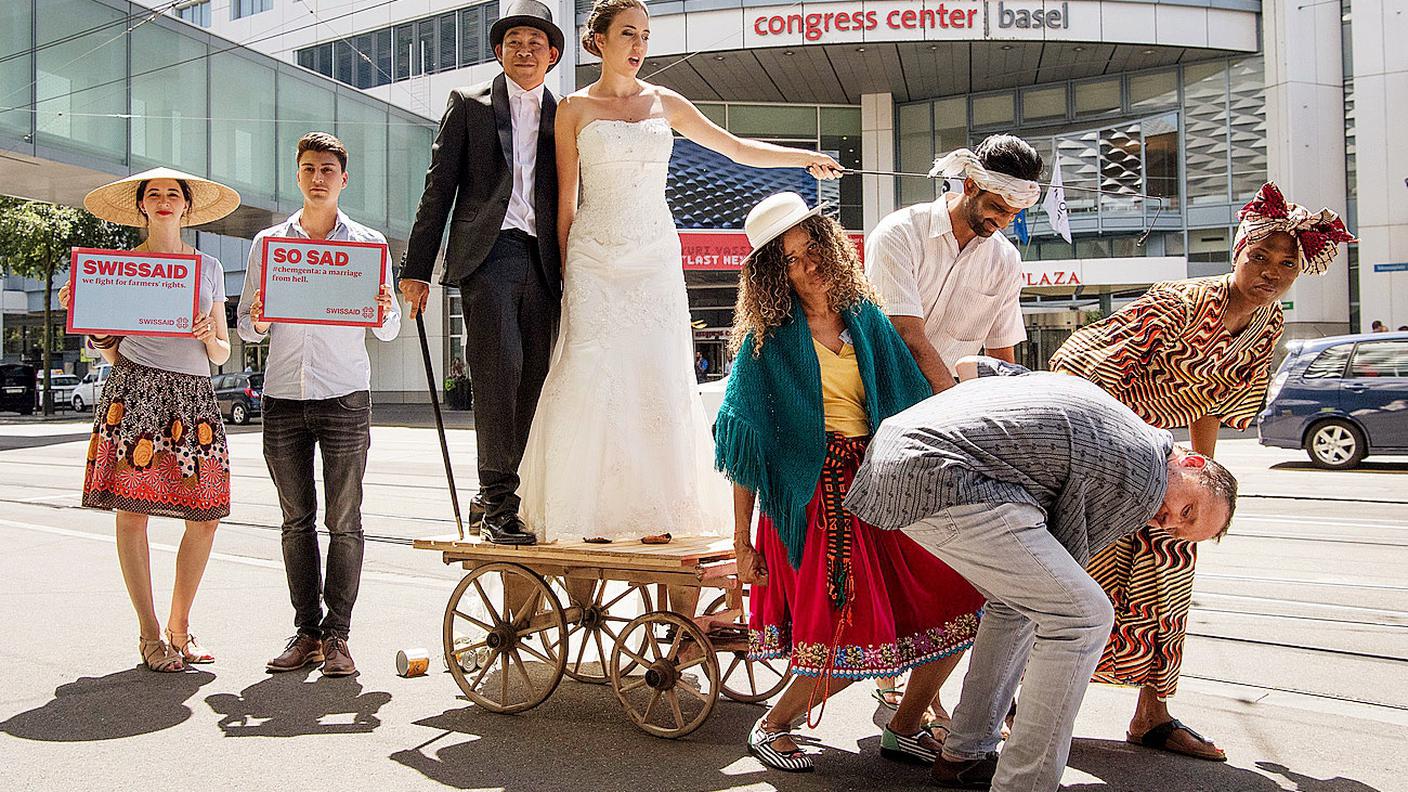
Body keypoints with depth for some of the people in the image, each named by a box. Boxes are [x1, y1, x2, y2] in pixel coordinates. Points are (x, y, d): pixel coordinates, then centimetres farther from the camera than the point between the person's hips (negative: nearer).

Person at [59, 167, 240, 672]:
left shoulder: (209, 268, 17)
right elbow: (113, 352, 10)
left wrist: (210, 338, -5)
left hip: (193, 394, 2)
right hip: (134, 388, -2)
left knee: (207, 513, -5)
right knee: (132, 510, -4)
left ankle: (180, 625, 12)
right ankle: (150, 634, 9)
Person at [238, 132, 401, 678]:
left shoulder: (368, 244, 8)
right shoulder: (267, 243, 12)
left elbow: (388, 332, 9)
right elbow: (245, 327, 13)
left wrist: (385, 312, -14)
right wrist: (257, 321, -10)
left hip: (344, 396, -2)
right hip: (282, 397, 2)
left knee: (343, 521, -2)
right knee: (296, 520, 5)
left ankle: (337, 634, 5)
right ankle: (306, 631, 13)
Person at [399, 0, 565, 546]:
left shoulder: (562, 117, 18)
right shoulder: (470, 104, 11)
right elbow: (439, 187, 6)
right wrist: (417, 268, 0)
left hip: (542, 261, 4)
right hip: (488, 253, -3)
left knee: (533, 381, 0)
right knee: (500, 368, -17)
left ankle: (492, 501, 12)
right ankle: (497, 502, -12)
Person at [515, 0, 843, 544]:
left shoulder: (665, 104, 12)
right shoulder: (575, 108, 6)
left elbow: (737, 148, 14)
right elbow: (565, 202, 6)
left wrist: (805, 157, 4)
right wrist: (565, 270, 4)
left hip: (654, 255, 2)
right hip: (595, 256, -2)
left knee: (658, 379, -4)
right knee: (595, 377, -9)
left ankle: (657, 511, 2)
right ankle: (595, 511, -1)